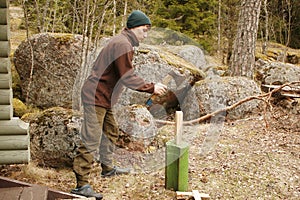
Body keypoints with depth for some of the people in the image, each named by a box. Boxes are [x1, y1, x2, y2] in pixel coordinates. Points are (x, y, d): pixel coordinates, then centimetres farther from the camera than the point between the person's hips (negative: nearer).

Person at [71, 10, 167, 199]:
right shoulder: (122, 45, -17)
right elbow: (128, 78, -21)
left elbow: (126, 76, 17)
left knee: (111, 132, 23)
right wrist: (152, 88, -13)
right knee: (91, 141, -10)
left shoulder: (124, 43, 17)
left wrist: (149, 87, 11)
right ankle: (82, 185, -7)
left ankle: (107, 168, 40)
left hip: (103, 98, 11)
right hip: (96, 97, -11)